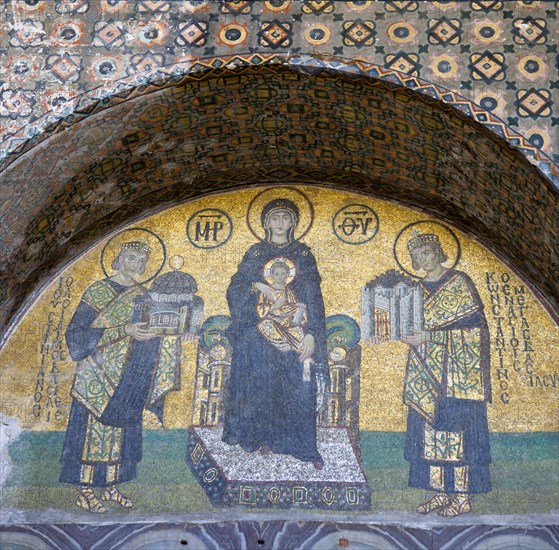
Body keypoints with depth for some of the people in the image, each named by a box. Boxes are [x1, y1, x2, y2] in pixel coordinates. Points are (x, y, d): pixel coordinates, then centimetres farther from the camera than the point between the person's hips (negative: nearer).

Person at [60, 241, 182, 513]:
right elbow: (78, 332, -17)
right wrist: (124, 331, -25)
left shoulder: (142, 294, 9)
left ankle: (110, 485, 22)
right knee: (94, 429, 0)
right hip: (99, 375, -6)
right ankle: (84, 490, 11)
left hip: (128, 377, 6)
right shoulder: (99, 291, -9)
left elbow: (146, 330, 17)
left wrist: (153, 332, -8)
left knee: (119, 429, 11)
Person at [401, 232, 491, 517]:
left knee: (456, 424, -7)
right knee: (429, 425, 2)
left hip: (456, 366, -6)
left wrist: (428, 335, -16)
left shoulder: (458, 281, -1)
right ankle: (440, 491, 9)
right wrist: (408, 336, -3)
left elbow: (472, 317, -11)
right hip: (426, 369, 6)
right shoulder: (417, 289, 16)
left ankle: (462, 495, -1)